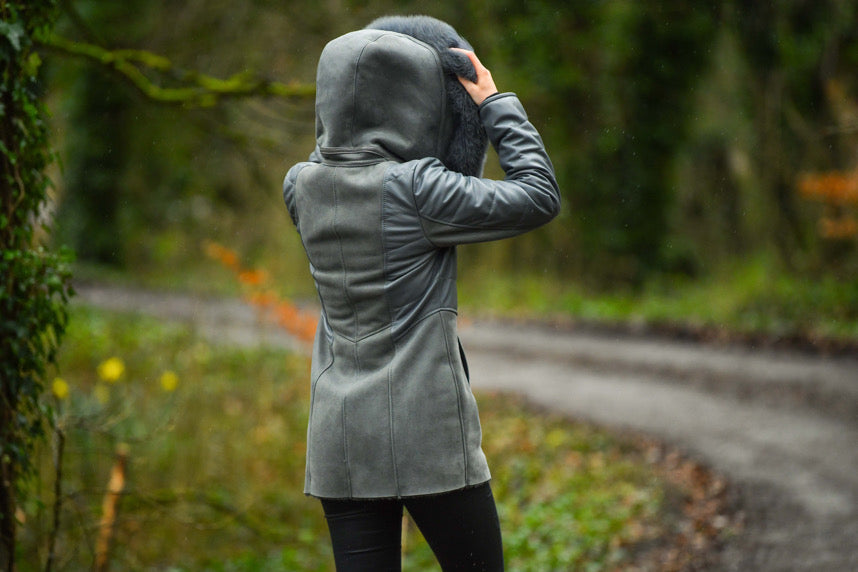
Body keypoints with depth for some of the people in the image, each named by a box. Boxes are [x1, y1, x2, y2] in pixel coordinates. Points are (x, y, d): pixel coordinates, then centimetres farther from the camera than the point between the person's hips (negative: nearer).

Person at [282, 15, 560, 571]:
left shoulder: (302, 187, 1)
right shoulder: (414, 189, -15)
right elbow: (539, 198, -8)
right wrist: (496, 102, 0)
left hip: (340, 438, 6)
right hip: (428, 439, -5)